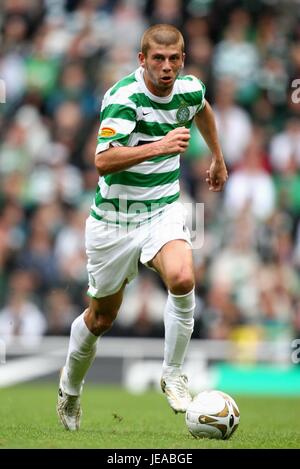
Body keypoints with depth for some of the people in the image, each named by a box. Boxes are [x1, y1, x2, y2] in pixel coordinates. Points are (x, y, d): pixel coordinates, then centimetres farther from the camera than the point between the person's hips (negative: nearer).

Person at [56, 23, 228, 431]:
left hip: (163, 210, 3)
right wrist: (158, 147, -44)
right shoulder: (124, 97, -22)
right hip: (116, 218, -3)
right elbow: (103, 161, -35)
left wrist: (218, 159, 33)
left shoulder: (189, 89, -4)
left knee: (182, 279, -28)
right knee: (102, 317, 11)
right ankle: (70, 387, 39)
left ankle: (173, 373, -8)